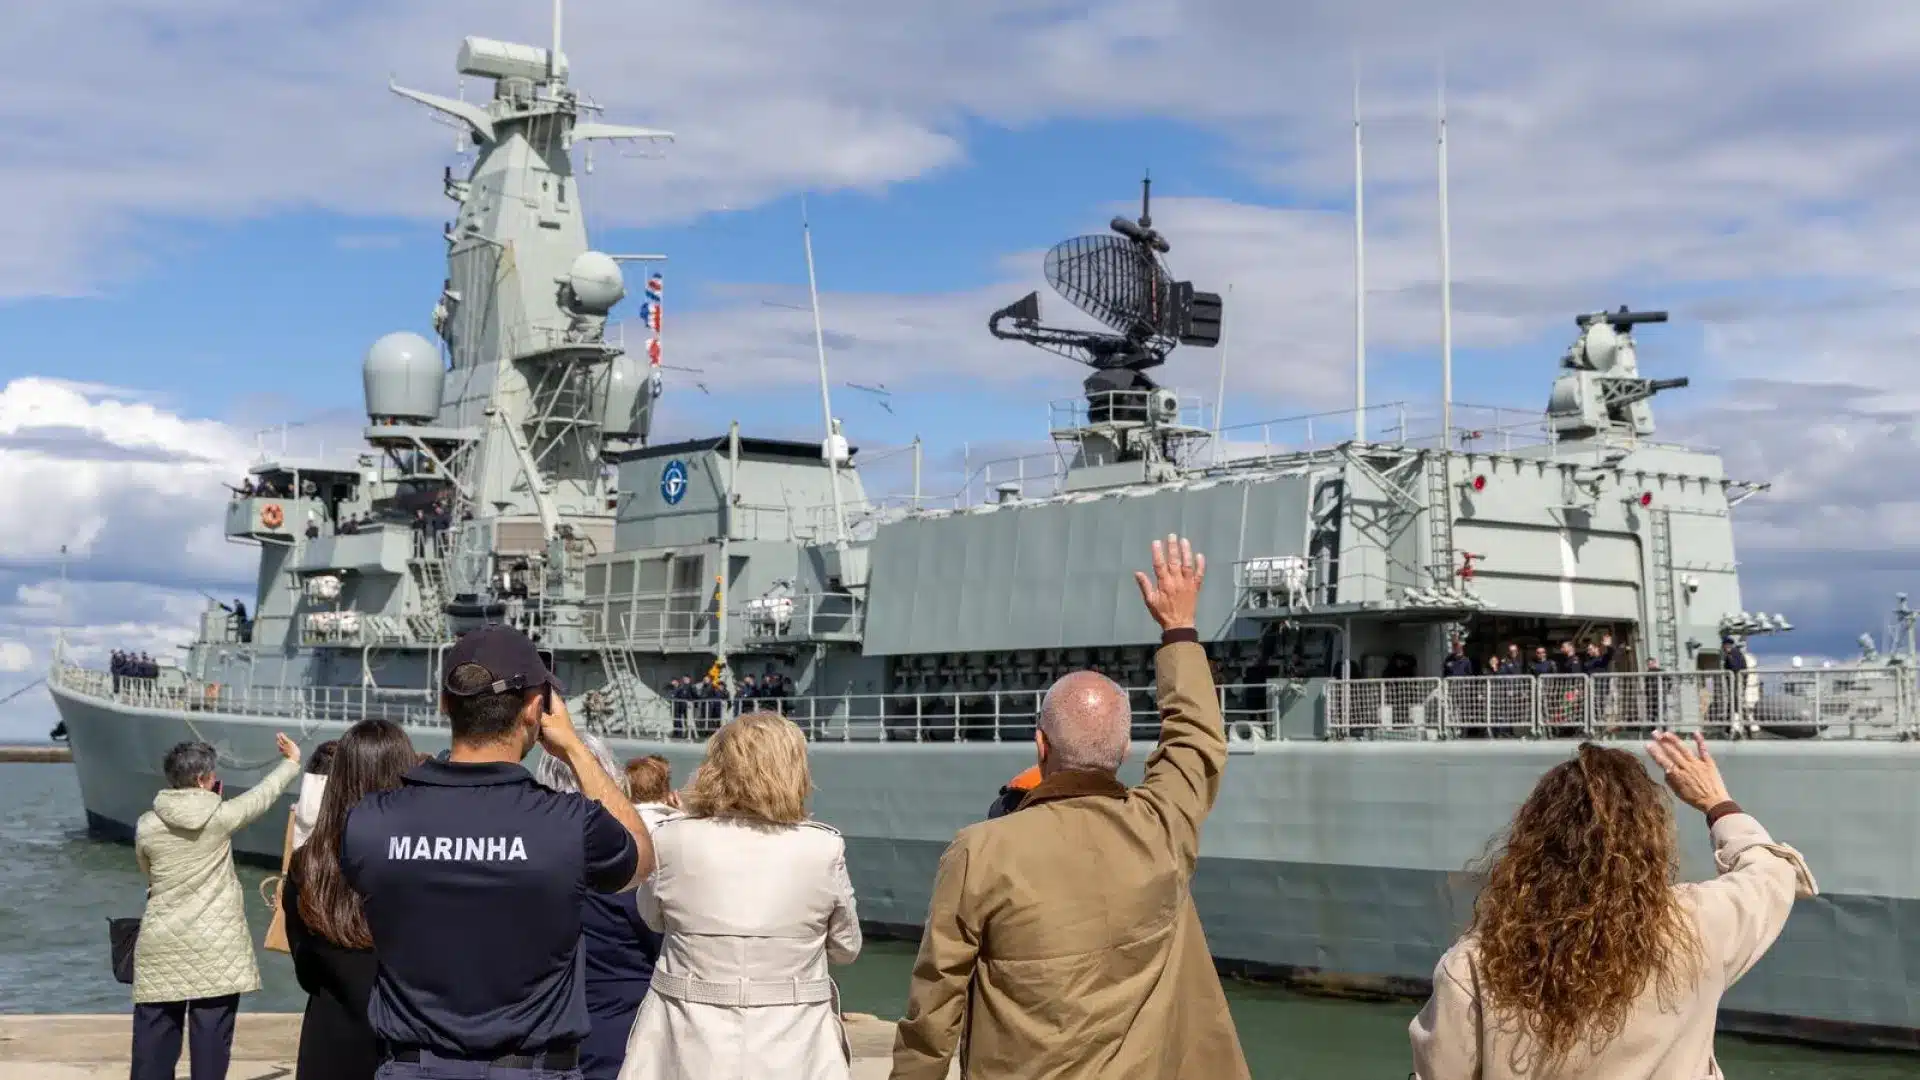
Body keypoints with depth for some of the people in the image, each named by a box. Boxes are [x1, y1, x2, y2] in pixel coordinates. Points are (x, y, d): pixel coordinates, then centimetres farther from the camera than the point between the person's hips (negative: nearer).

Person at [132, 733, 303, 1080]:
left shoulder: (146, 826, -2)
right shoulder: (220, 817, -7)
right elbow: (263, 795, 10)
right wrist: (292, 762, 27)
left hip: (161, 948, 2)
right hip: (216, 947, -2)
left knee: (154, 1037, 8)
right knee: (211, 1039, 3)